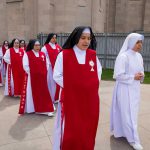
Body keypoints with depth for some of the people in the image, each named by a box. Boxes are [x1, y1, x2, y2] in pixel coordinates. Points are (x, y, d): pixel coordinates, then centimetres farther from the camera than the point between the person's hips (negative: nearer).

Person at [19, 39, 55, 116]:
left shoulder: (43, 54, 8)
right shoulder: (27, 54, -5)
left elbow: (47, 64, 11)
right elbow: (25, 66, -9)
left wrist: (44, 73, 3)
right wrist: (30, 73, -9)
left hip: (42, 77, 4)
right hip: (31, 77, -3)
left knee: (44, 93, 5)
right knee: (32, 93, 7)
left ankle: (47, 109, 11)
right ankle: (30, 108, 23)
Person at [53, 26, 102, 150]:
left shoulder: (93, 55, 3)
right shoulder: (64, 55, -9)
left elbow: (98, 72, 15)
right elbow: (57, 76, -6)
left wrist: (91, 85, 4)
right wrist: (70, 86, -9)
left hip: (90, 99, 4)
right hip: (70, 99, -3)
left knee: (88, 130, 16)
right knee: (70, 132, 8)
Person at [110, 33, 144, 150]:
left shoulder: (139, 56, 7)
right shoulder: (123, 57, -17)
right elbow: (118, 75, -19)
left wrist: (141, 75, -4)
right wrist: (133, 77, -18)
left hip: (135, 88, 8)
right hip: (125, 89, -8)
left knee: (132, 112, 17)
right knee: (128, 113, 1)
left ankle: (121, 131, 37)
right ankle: (133, 139, 14)